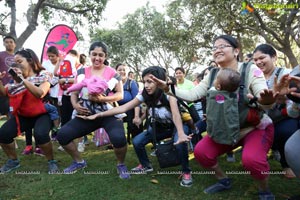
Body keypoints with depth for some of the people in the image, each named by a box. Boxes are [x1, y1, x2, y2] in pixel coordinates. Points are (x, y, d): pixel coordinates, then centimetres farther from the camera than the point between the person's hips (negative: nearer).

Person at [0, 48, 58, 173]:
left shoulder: (43, 75, -8)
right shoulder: (17, 77, 11)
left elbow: (40, 93, -26)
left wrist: (23, 79, -28)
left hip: (42, 114, -6)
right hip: (23, 115, 6)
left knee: (40, 134, -33)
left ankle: (51, 161, -8)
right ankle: (13, 161, 16)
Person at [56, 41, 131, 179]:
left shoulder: (112, 72, -1)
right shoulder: (82, 72, 9)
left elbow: (120, 94, -8)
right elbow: (74, 92, 9)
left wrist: (102, 99, -24)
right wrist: (75, 105, -13)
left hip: (109, 113, -4)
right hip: (88, 114, 4)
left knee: (118, 138, -32)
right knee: (62, 134, -8)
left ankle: (121, 165, 2)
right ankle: (79, 162, 18)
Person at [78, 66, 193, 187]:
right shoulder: (144, 95, -17)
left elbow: (176, 114, -45)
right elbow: (123, 108, -19)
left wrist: (181, 133, -64)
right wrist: (98, 115, -26)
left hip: (176, 126, -4)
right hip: (160, 126, 5)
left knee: (180, 143, -35)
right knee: (137, 141, -10)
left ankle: (186, 172, -9)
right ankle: (146, 166, 18)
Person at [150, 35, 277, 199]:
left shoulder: (251, 70, -15)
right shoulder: (212, 76, -2)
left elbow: (263, 100, -25)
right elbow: (192, 95, -8)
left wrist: (266, 100, -49)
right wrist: (168, 89, -20)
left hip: (256, 127, -4)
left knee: (251, 159, -32)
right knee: (200, 152, -10)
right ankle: (223, 180, 19)